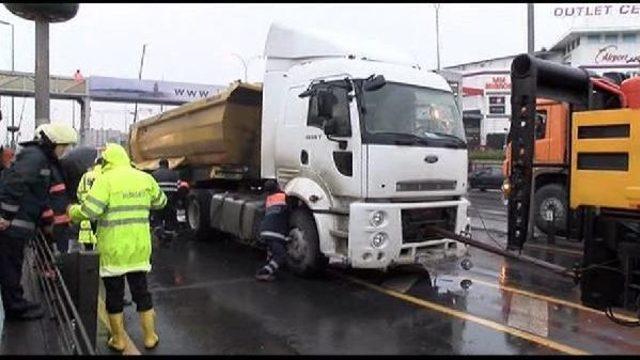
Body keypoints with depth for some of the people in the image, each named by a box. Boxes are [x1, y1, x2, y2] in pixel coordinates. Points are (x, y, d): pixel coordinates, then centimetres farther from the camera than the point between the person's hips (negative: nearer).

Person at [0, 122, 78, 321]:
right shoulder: (34, 156, -15)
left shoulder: (45, 160, 16)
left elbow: (40, 194, 21)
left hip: (20, 222, 10)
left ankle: (16, 302, 29)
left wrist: (48, 219, 18)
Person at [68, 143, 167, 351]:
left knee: (114, 294, 11)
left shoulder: (106, 180, -12)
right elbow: (160, 202, 16)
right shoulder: (145, 178, 3)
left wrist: (73, 212, 1)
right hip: (139, 247, 4)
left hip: (113, 249, -4)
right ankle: (150, 337, 24)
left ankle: (119, 340, 22)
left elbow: (89, 210, -19)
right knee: (141, 291, 16)